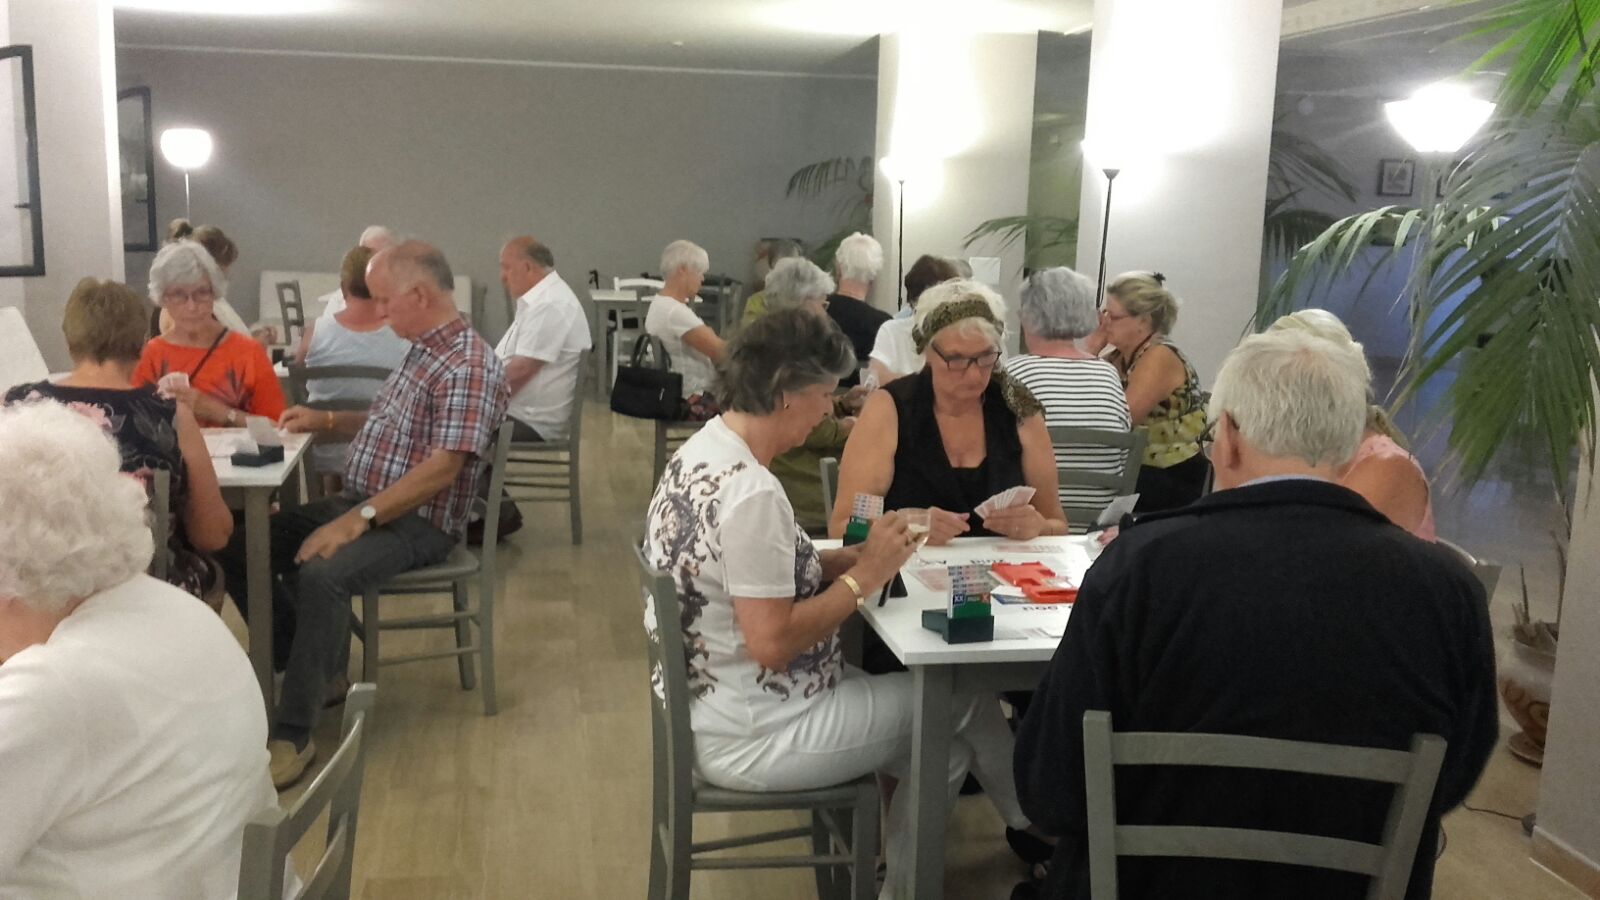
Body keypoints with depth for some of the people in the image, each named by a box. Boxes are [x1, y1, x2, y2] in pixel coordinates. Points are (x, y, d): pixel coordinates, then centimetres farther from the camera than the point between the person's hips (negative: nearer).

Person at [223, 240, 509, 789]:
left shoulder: (468, 367, -17)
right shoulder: (422, 351, 14)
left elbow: (442, 469, -25)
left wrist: (358, 519, -28)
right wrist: (325, 421, 14)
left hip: (419, 522, -10)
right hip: (363, 504, 10)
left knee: (321, 574, -34)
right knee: (242, 546, 1)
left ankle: (294, 735, -24)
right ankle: (309, 667, 12)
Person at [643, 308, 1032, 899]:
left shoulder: (703, 450, 3)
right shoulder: (751, 493, -27)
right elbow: (772, 643, -27)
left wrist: (856, 556, -1)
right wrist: (865, 577, -17)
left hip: (708, 705, 9)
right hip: (750, 736, -9)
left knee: (943, 746, 14)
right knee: (964, 695, 5)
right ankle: (1039, 829, 28)